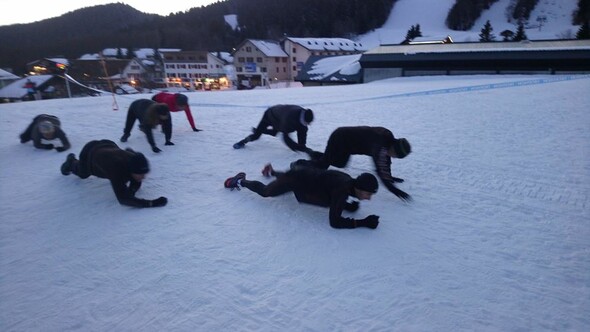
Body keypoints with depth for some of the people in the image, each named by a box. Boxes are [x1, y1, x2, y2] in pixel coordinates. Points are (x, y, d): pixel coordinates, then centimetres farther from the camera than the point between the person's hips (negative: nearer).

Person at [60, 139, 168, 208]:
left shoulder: (135, 162, -34)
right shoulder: (117, 170, -51)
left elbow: (136, 182, -14)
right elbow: (123, 199, -55)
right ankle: (71, 161, 60)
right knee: (83, 174, 31)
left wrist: (131, 190, -35)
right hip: (89, 153, -3)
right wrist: (151, 203, -61)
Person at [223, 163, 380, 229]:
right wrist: (363, 222, -34)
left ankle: (271, 171, 67)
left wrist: (348, 205, -11)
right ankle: (240, 181, 36)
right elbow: (334, 221, -36)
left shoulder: (348, 182, -9)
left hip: (304, 173, 7)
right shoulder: (342, 190, -33)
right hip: (295, 179, -7)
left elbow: (334, 201, 8)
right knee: (265, 191, 16)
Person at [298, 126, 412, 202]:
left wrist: (389, 177, 13)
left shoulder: (388, 138, -5)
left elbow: (386, 158, 9)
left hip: (344, 137, 9)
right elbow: (381, 169, -37)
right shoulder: (380, 145, -32)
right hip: (339, 139, -9)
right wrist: (393, 189, -36)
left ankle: (313, 154, 45)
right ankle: (299, 164, 19)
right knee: (322, 165, -4)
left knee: (340, 163, 28)